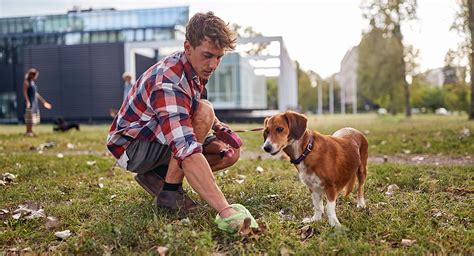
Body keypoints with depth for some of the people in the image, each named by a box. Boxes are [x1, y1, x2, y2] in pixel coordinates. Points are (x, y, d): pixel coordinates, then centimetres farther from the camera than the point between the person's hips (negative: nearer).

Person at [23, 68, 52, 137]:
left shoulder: (33, 82, 18)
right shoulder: (27, 82, -6)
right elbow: (25, 92, -14)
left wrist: (43, 101, 23)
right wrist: (27, 101, -25)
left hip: (35, 102, 9)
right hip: (30, 101, -9)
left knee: (33, 117, 10)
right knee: (29, 118, -8)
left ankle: (30, 131, 15)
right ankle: (28, 132, -6)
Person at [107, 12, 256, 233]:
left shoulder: (195, 68, -5)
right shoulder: (168, 84, -35)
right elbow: (187, 153, -47)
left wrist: (221, 128, -6)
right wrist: (224, 209, -54)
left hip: (159, 138, 9)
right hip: (130, 147, -9)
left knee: (230, 153, -3)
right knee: (203, 111, -30)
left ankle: (156, 176, 4)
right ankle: (170, 190, -19)